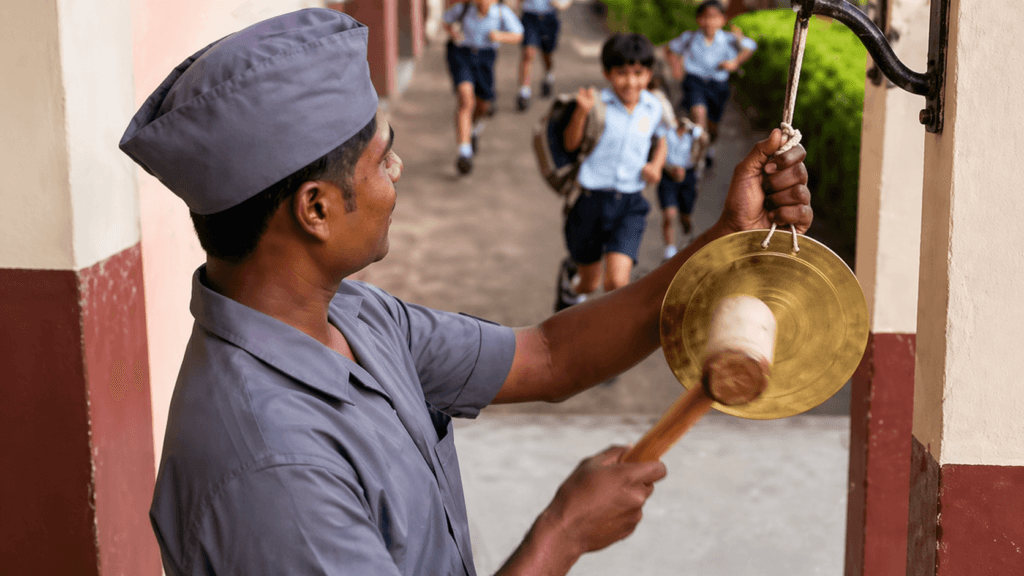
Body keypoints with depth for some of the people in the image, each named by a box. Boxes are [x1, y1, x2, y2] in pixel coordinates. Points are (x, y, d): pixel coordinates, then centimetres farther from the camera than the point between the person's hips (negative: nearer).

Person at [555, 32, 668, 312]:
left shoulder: (654, 108, 2)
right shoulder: (599, 104, -9)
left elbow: (661, 139, 22)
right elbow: (571, 143, -10)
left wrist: (656, 165, 3)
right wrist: (582, 111, -26)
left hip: (630, 205, 1)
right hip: (591, 199, -1)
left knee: (617, 281, -18)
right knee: (590, 283, 17)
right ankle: (570, 277, 55)